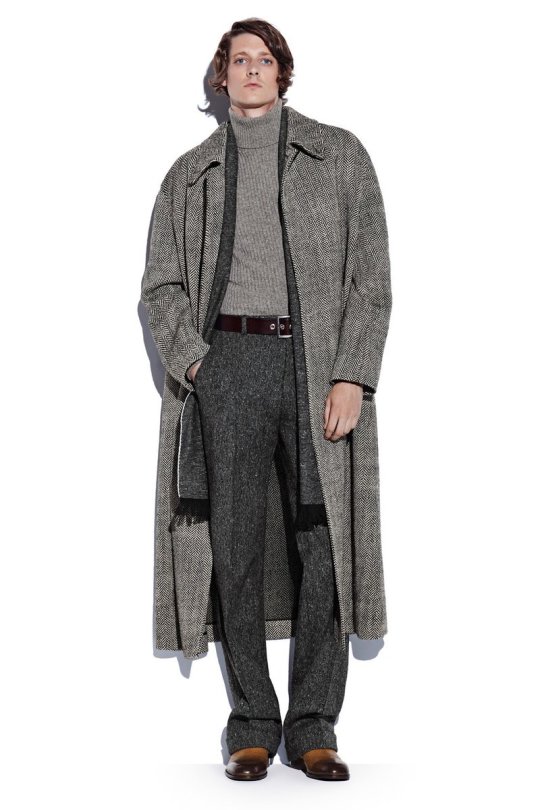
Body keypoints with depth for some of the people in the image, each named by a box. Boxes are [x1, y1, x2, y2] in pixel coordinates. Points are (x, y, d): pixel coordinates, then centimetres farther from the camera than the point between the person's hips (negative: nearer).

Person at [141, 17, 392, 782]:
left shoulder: (339, 154, 10)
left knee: (324, 541, -2)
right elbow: (161, 282, 13)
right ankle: (252, 724, 9)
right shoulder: (191, 173, 16)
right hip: (230, 362, 1)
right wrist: (191, 362, -4)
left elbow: (371, 276, 3)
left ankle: (313, 724, 8)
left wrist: (354, 376, -8)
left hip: (320, 365, -1)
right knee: (236, 544, 0)